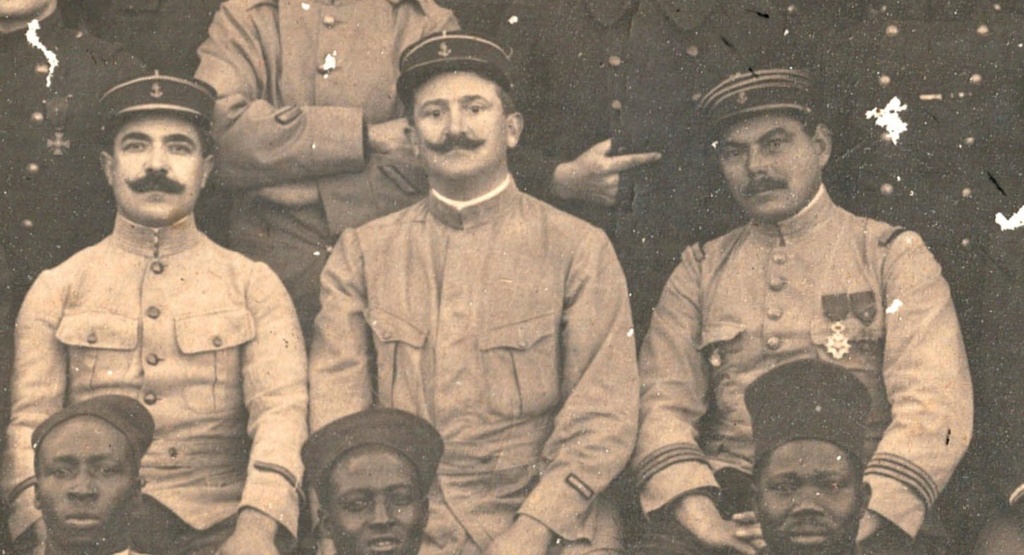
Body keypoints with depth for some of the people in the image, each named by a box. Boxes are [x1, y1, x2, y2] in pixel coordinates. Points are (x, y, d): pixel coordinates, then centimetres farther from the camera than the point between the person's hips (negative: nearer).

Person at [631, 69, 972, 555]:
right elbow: (663, 403, 5)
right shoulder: (699, 271, 16)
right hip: (727, 501, 1)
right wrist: (694, 510, -15)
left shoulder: (893, 257, 7)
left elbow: (934, 406, -5)